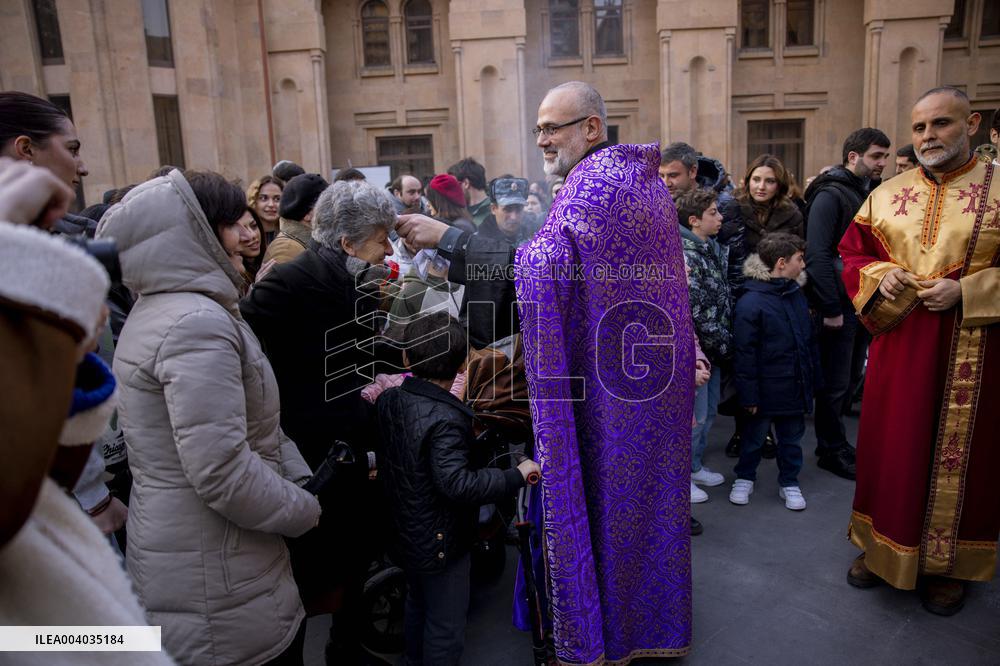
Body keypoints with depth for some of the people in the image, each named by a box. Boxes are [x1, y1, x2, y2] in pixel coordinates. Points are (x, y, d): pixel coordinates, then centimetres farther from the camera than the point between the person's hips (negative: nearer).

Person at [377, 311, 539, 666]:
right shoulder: (446, 418, -29)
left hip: (406, 531, 9)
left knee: (417, 604, 30)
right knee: (446, 625, 11)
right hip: (440, 542, -8)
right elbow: (456, 483, -36)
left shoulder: (389, 400, -5)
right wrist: (516, 476, -29)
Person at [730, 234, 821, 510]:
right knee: (754, 437, 13)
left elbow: (810, 340, 13)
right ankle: (744, 478, 33)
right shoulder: (750, 302, -19)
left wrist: (815, 378, 14)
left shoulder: (797, 295, 4)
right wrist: (749, 394, -16)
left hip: (796, 387, 6)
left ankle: (789, 482, 34)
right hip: (766, 390, -6)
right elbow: (745, 354, -18)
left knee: (792, 437, 17)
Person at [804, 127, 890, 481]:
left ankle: (835, 442, 27)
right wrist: (830, 308, -20)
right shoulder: (830, 195, -12)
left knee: (849, 378, 14)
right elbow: (817, 255, -19)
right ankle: (832, 450, 15)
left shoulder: (872, 193, 13)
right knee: (835, 382, 2)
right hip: (838, 305, -8)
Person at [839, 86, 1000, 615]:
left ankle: (949, 563, 26)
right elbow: (852, 254, 11)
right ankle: (884, 547, 29)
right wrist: (881, 275, -8)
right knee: (890, 447, 11)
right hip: (898, 347, 3)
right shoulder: (886, 195, 6)